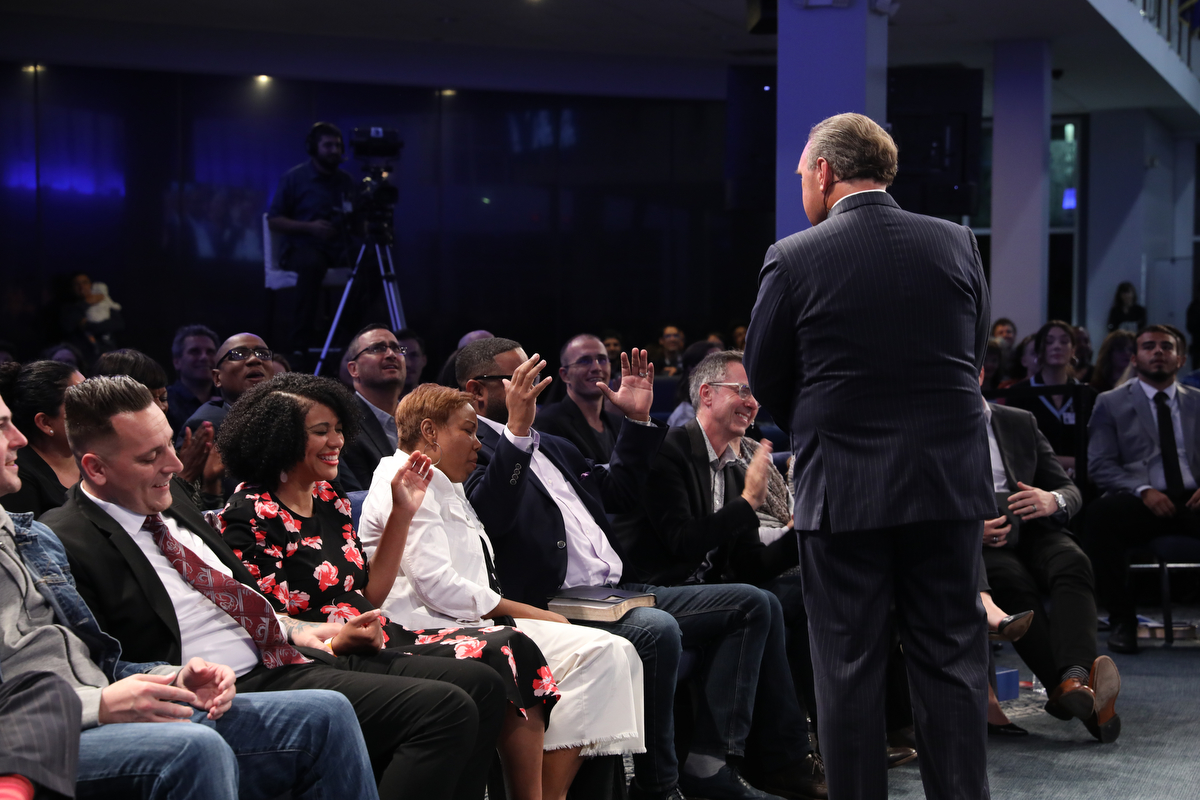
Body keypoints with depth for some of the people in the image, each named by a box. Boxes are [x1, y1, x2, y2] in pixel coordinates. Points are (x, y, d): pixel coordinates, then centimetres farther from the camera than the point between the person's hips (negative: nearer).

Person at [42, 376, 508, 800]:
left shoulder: (168, 500, 16)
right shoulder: (69, 544, -11)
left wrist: (301, 632, 12)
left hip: (285, 657, 10)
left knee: (481, 686, 2)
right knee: (445, 709, -22)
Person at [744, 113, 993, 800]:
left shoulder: (794, 259, -7)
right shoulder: (958, 244, 2)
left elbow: (765, 381, 2)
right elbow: (976, 358, 11)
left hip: (843, 489, -3)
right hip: (951, 483, 3)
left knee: (849, 666, 6)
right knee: (952, 659, 11)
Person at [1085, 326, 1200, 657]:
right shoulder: (1110, 403, 13)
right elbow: (1100, 466, 2)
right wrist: (1143, 491, -15)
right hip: (1140, 503, -1)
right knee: (1100, 514, -36)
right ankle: (1122, 620, -21)